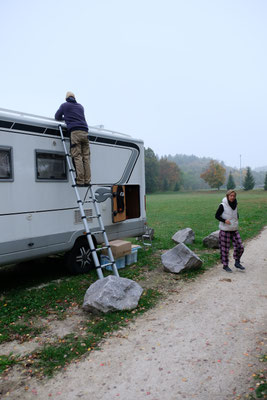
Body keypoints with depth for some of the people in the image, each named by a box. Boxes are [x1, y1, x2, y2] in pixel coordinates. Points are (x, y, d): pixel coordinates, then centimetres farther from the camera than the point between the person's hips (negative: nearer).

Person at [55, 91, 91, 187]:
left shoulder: (64, 105, 15)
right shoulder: (80, 106, 28)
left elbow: (57, 117, 25)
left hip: (75, 132, -4)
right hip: (84, 132, 4)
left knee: (77, 157, -11)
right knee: (86, 157, 0)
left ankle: (80, 181, -18)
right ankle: (87, 181, -6)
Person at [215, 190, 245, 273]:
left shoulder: (235, 205, 6)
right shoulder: (222, 205, -12)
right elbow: (216, 215, -9)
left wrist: (236, 220, 7)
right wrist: (224, 220, -23)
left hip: (234, 230, 5)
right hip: (225, 231, -5)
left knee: (240, 247, 1)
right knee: (225, 249, 4)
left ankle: (237, 262, 21)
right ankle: (225, 265, 20)